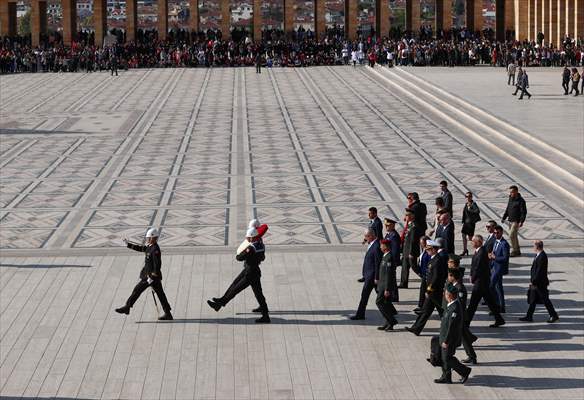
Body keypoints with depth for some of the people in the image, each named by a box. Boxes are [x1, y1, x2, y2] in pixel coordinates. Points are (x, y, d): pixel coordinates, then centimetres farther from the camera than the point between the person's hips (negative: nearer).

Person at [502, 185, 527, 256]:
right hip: (511, 220, 9)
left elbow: (524, 212, -16)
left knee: (511, 235, -13)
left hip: (516, 221, -9)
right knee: (514, 236, 14)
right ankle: (517, 251, 23)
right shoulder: (510, 199, 10)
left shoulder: (521, 201, -14)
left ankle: (514, 251, -6)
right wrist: (504, 218, 10)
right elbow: (507, 209, 19)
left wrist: (521, 221, -23)